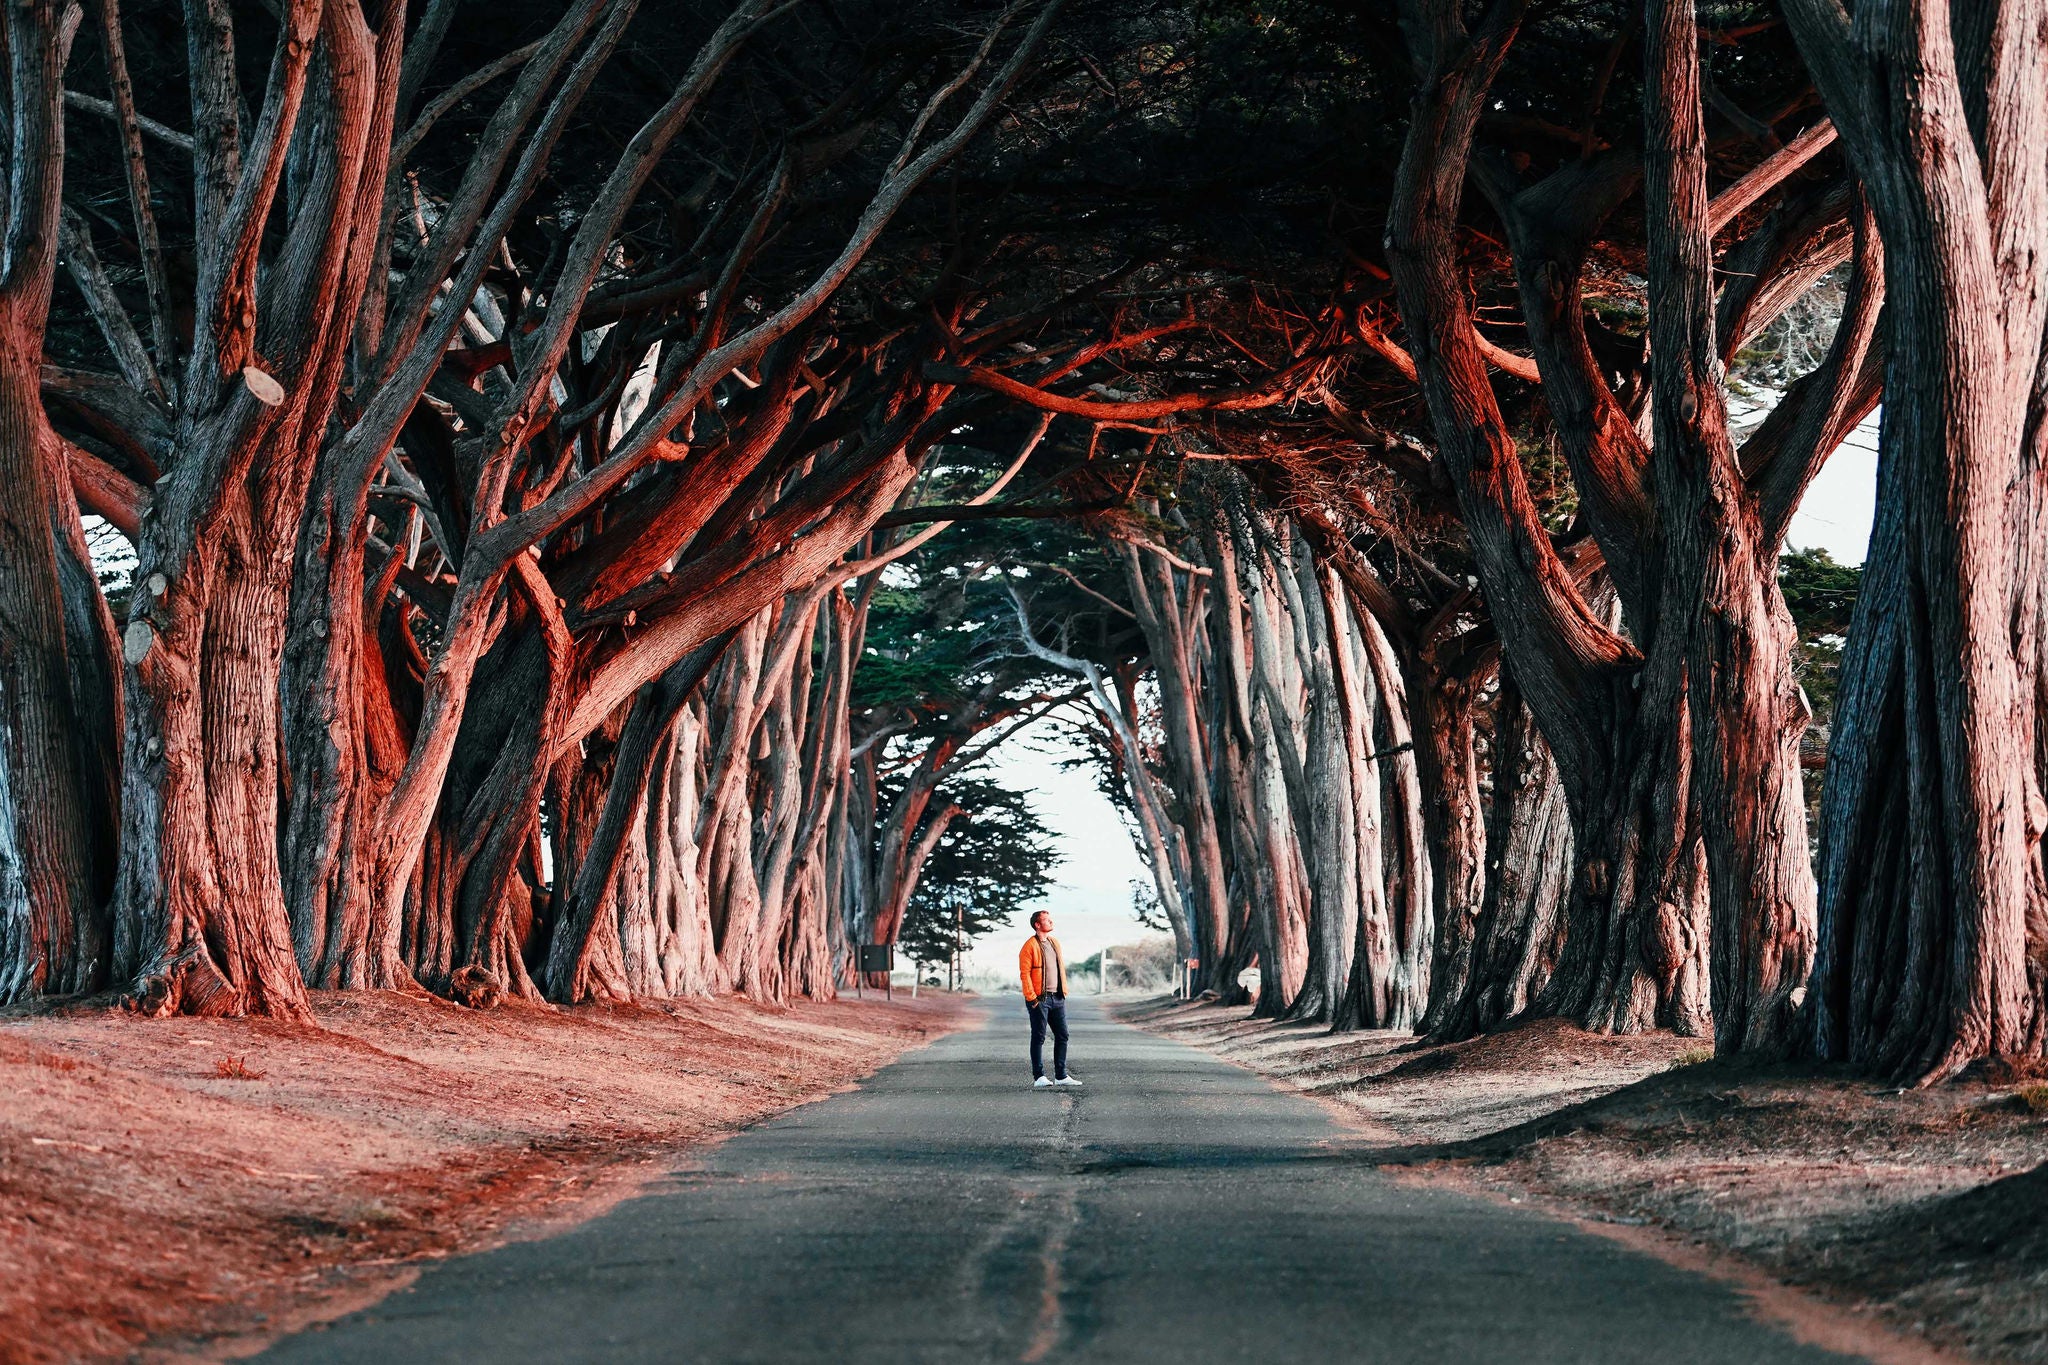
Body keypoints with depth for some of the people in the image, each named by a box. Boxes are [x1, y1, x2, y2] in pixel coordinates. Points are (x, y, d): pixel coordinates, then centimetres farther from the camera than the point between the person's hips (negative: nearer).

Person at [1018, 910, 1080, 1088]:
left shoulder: (1055, 942, 14)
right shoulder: (1030, 946, -9)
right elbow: (1025, 973, -13)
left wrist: (1064, 991, 14)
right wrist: (1031, 998, -16)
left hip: (1057, 998, 7)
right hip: (1039, 999, -7)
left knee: (1062, 1036, 7)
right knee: (1039, 1038, -2)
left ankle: (1061, 1076, 14)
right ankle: (1039, 1077, 3)